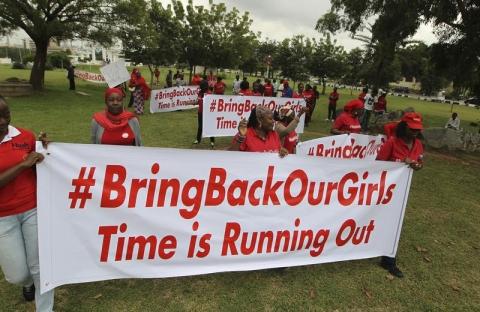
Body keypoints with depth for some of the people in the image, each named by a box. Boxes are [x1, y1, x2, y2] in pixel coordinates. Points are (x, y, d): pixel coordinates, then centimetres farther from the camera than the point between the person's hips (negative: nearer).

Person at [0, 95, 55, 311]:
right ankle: (28, 282, 45)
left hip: (33, 209, 1)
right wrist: (22, 164, -23)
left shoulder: (25, 136, -4)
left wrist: (42, 151, -9)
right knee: (17, 274, 7)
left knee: (40, 266, 7)